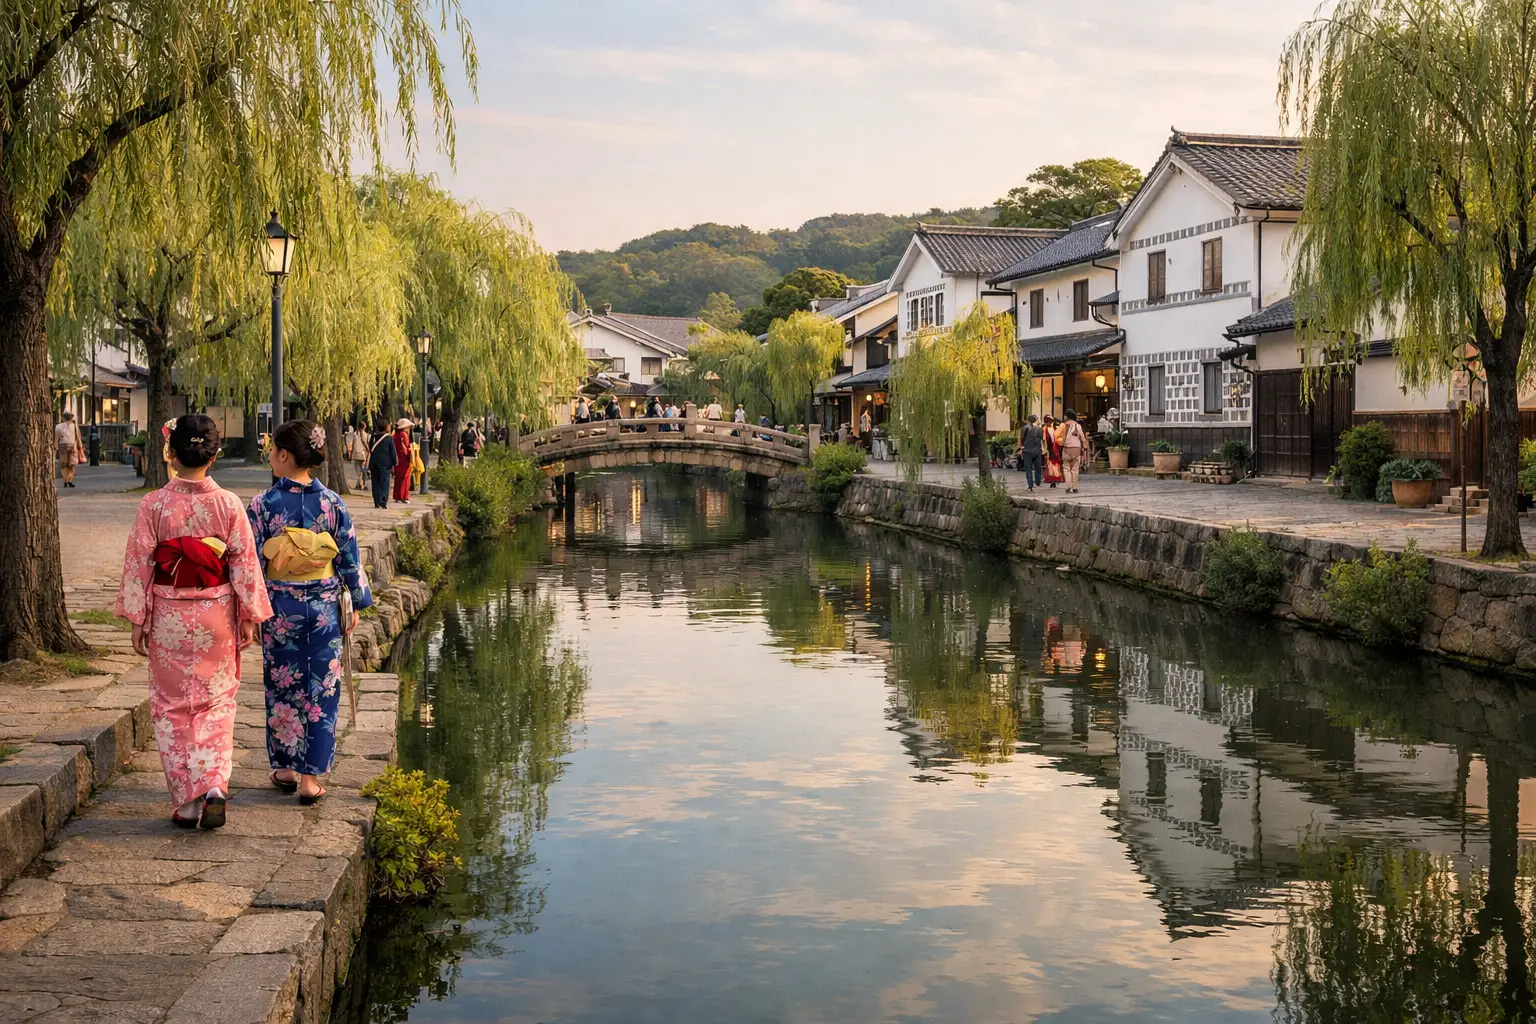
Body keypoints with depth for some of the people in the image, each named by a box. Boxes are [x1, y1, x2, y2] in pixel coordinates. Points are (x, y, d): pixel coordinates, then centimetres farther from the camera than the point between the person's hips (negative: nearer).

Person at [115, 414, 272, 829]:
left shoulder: (153, 505, -8)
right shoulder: (228, 504, -6)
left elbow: (139, 565, -6)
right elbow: (244, 563, -4)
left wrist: (138, 620, 2)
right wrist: (249, 617, 4)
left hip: (168, 617, -1)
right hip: (216, 616, 1)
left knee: (172, 706, 11)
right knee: (216, 703, 13)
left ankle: (187, 802, 12)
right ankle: (214, 786, -4)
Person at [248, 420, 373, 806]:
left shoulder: (263, 504, -10)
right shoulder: (332, 503, -5)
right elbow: (349, 558, -1)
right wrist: (356, 604, 9)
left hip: (279, 609, -1)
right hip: (324, 608, 1)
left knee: (282, 687, 14)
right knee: (321, 689, 6)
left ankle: (284, 767, 24)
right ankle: (310, 776, 8)